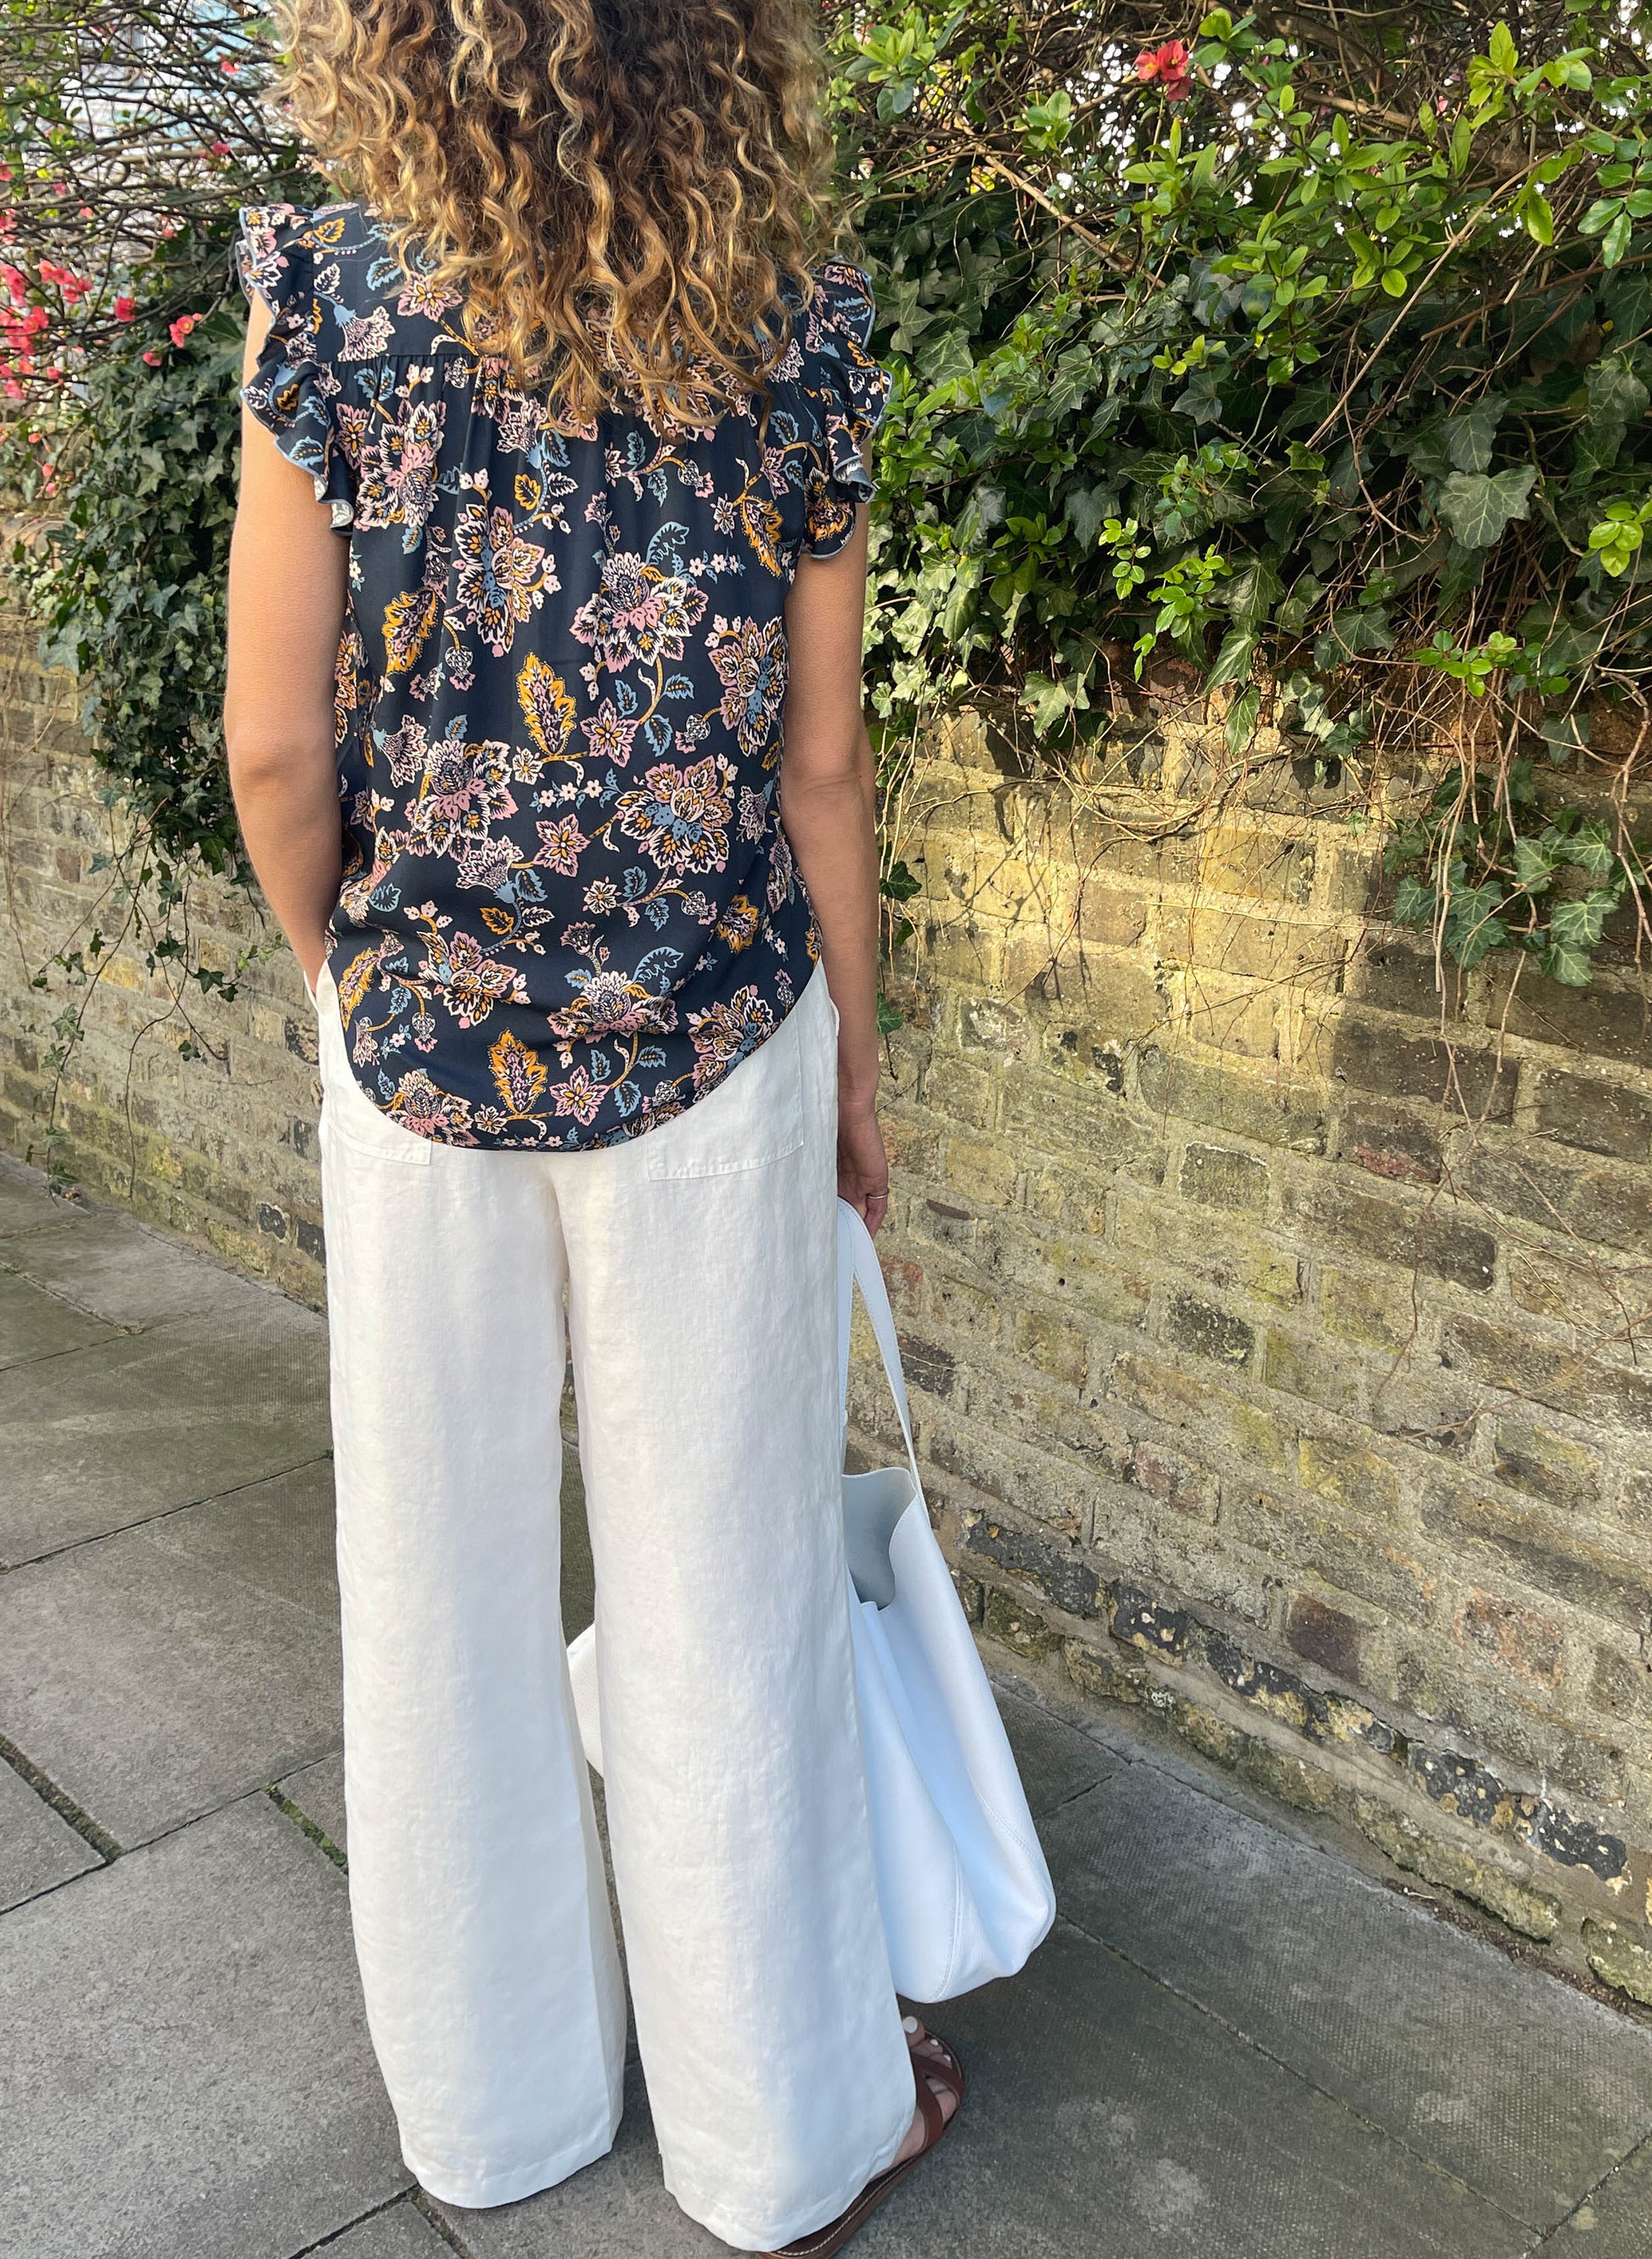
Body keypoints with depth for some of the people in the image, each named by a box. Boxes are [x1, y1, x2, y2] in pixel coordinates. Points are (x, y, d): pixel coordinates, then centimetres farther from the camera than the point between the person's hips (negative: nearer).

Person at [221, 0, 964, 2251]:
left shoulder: (328, 305, -8)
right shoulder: (797, 345, -6)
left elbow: (278, 753, -8)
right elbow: (817, 769, -3)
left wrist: (354, 984, 10)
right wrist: (853, 1065, 10)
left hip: (419, 1047, 1)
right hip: (714, 1051, 0)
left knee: (444, 1576, 16)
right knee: (726, 1587, 12)